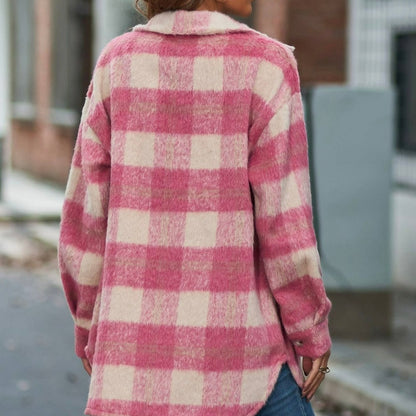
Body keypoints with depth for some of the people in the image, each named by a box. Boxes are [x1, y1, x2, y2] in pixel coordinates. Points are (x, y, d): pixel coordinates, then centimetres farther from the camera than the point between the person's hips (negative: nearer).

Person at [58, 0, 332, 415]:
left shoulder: (117, 61, 1)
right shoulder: (266, 65, -10)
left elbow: (87, 212, 3)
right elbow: (282, 217, -11)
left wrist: (91, 326, 14)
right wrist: (312, 330, -1)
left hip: (139, 339, 4)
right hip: (233, 342, -3)